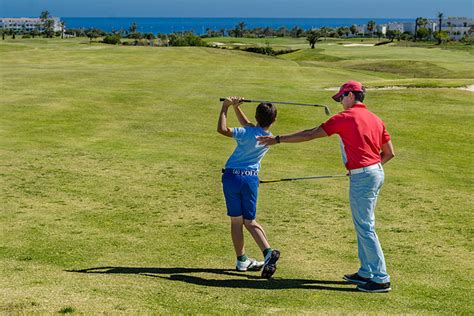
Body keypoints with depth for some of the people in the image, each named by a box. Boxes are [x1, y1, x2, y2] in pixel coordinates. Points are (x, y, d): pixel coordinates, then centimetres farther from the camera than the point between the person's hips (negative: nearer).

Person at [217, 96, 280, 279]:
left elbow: (222, 129, -24)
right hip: (251, 178, 4)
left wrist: (225, 107, -11)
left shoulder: (247, 134, -15)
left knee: (236, 220, 7)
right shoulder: (269, 138, 4)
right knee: (250, 221, 10)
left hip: (232, 176, -4)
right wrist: (236, 107, 16)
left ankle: (241, 260, 14)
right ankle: (268, 251, -12)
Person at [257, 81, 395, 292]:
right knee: (363, 225, 18)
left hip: (362, 177, -8)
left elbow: (310, 134, -6)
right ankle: (366, 273, 24)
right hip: (377, 173, 8)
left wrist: (278, 139, 0)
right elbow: (389, 153, 15)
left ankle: (381, 279, -3)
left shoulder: (345, 117, -8)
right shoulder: (375, 119, 12)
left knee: (365, 228, -4)